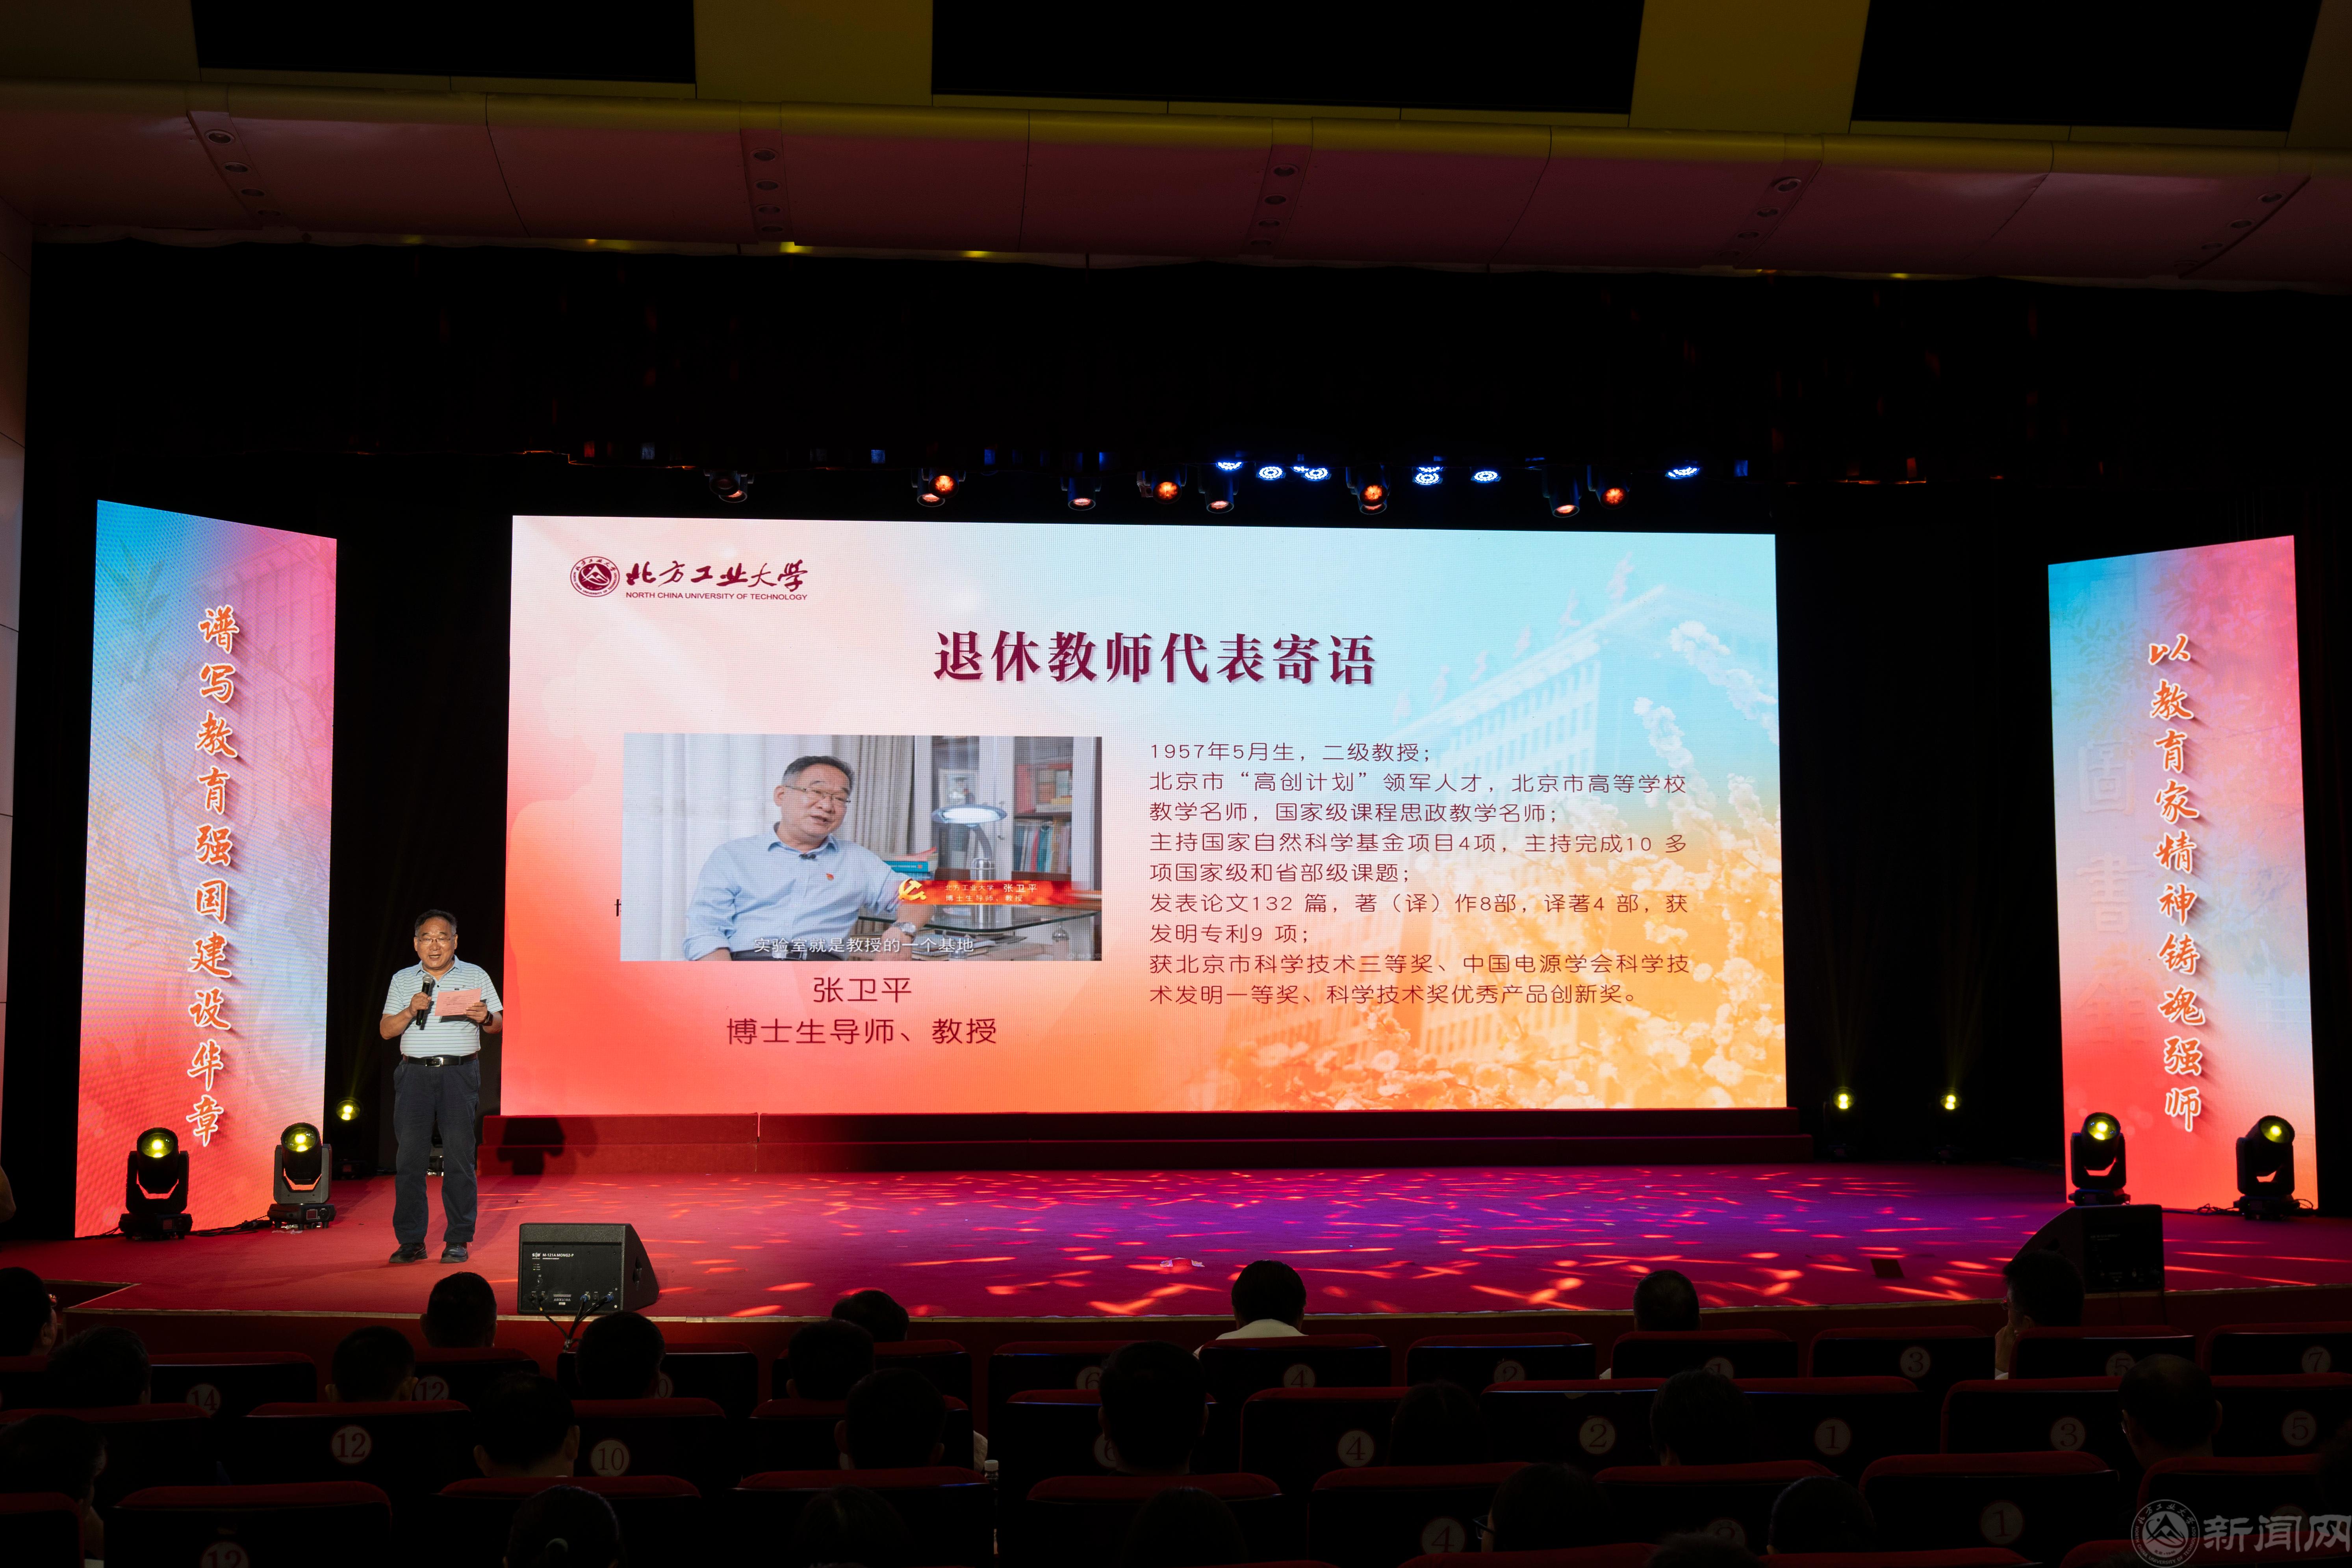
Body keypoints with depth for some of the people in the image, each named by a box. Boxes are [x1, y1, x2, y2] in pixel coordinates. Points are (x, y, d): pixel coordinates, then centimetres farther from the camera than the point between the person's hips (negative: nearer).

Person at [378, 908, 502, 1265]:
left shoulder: (476, 976, 9)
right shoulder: (402, 981, 13)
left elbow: (497, 1026, 8)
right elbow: (386, 1030, 9)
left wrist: (485, 1018, -15)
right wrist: (410, 1012, -9)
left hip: (460, 1074, -1)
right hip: (415, 1073, 2)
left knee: (459, 1155, -5)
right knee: (409, 1155, -3)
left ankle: (458, 1240, 1)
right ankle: (411, 1241, 3)